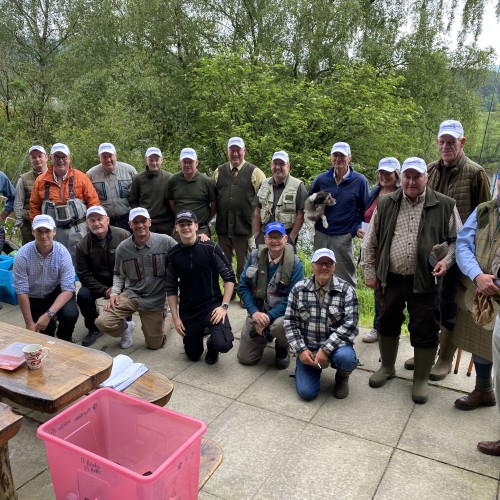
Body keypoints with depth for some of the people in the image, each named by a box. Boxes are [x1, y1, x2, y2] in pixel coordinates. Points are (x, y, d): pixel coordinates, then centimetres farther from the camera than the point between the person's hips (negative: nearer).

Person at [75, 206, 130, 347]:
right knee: (83, 296, -24)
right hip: (98, 284, 2)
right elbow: (83, 275, -7)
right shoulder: (82, 245, -9)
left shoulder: (123, 235, -16)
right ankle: (94, 328, 4)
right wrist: (104, 290, -17)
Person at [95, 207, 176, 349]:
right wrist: (114, 293, -5)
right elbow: (118, 274, 10)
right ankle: (126, 327, 16)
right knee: (102, 322, -19)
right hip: (131, 295, 2)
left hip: (155, 299, -1)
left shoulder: (166, 242, -12)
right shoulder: (122, 248, -4)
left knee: (155, 345, 7)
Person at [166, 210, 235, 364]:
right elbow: (171, 288, 4)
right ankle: (202, 331, 43)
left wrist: (224, 306, -15)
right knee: (193, 355, 12)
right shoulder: (173, 254, -2)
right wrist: (175, 317, -1)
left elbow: (229, 277, -8)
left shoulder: (211, 248, -11)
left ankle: (212, 343, 13)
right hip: (187, 310, 3)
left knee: (223, 344, -25)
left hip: (212, 304, -3)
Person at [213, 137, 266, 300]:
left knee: (244, 264, 6)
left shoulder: (255, 172, -1)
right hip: (223, 225, 4)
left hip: (244, 226, -4)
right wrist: (216, 214, 9)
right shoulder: (219, 172, 10)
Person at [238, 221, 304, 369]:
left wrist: (268, 317, -24)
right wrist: (254, 312, -17)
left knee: (279, 325, -40)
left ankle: (282, 349, -1)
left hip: (281, 312, -3)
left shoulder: (295, 264, -16)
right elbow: (243, 286, -4)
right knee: (245, 358, 2)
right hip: (257, 311, 3)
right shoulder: (255, 256, -5)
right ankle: (265, 335, 35)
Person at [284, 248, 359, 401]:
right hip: (307, 348, 1)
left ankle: (342, 376, 4)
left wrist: (326, 349, -22)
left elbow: (350, 324, -15)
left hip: (335, 344, -1)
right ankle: (316, 366, 22)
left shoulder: (346, 290, -8)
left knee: (346, 357, -35)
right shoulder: (298, 289, -2)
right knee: (307, 392, -13)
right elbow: (290, 322, -1)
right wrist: (301, 349, -12)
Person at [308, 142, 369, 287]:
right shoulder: (321, 179, 2)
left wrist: (354, 230, -6)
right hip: (321, 235, 3)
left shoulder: (360, 181, -4)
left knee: (345, 277, 6)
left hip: (343, 237, -3)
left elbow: (365, 209, 1)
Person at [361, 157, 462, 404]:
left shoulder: (444, 205, -2)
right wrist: (370, 272, 4)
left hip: (425, 282, -2)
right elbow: (370, 242, 7)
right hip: (390, 280, 2)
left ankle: (421, 379, 25)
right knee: (388, 325, 16)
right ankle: (387, 367, 37)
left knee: (425, 332, 6)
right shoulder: (385, 204, 2)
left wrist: (447, 260, -10)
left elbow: (457, 240, 7)